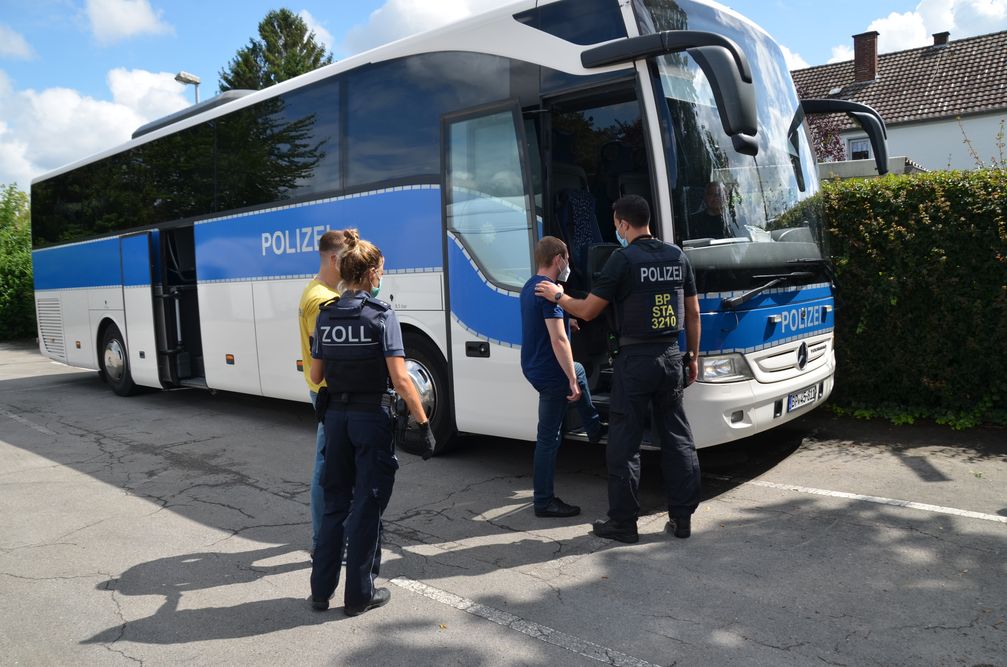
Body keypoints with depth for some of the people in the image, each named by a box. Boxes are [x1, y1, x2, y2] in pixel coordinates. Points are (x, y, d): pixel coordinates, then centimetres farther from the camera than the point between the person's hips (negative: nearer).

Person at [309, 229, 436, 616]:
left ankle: (321, 590, 25)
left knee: (335, 502, 18)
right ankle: (359, 596, 18)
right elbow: (400, 380, -18)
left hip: (336, 416, 5)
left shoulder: (326, 316, 3)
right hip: (372, 417, -5)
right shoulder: (381, 315, -12)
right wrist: (424, 423, -13)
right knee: (367, 506, 7)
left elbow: (316, 376, 8)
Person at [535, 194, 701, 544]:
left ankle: (623, 522, 10)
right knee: (677, 438, 13)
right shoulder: (677, 257, 7)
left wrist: (557, 296, 9)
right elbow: (693, 313, 11)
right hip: (671, 357, 6)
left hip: (635, 360, -6)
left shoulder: (623, 259, -11)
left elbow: (587, 310, -9)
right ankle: (682, 517, 19)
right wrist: (693, 356, 21)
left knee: (624, 443, 3)